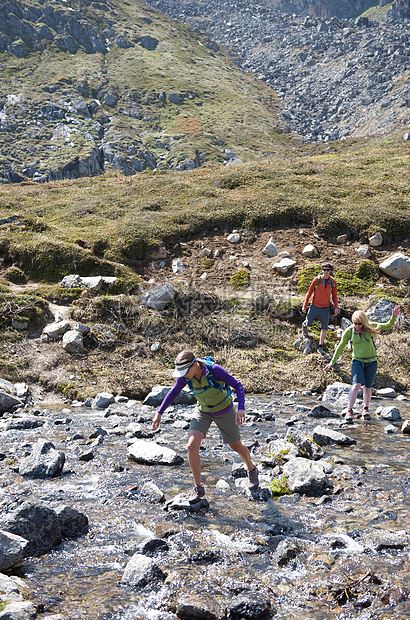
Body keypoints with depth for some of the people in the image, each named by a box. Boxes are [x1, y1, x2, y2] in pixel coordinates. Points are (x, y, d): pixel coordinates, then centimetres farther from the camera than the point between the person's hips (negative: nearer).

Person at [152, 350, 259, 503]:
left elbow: (237, 385, -26)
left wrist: (241, 408, -40)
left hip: (224, 410, -3)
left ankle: (252, 470, 47)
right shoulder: (184, 376, -20)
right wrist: (159, 413, -2)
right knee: (192, 446, -16)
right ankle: (198, 489, -1)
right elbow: (173, 392, -1)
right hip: (203, 410, 3)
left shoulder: (214, 370, -33)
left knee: (236, 446, 14)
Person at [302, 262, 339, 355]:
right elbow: (309, 292, -2)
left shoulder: (333, 281, -1)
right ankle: (304, 325, 48)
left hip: (325, 309, 1)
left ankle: (320, 347, 4)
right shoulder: (317, 279, -8)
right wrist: (304, 305, -5)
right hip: (314, 307, -1)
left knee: (324, 328, -3)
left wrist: (336, 307, -1)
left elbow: (334, 295, 9)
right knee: (307, 324, 10)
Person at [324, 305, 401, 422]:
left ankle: (365, 409, 31)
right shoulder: (349, 331, -8)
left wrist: (393, 317, -21)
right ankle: (349, 411, -8)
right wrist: (332, 362, 4)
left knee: (367, 388, 8)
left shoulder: (369, 327, -6)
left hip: (371, 362, 1)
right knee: (356, 386, -19)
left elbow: (388, 326, -2)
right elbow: (341, 347, 2)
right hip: (357, 361, -1)